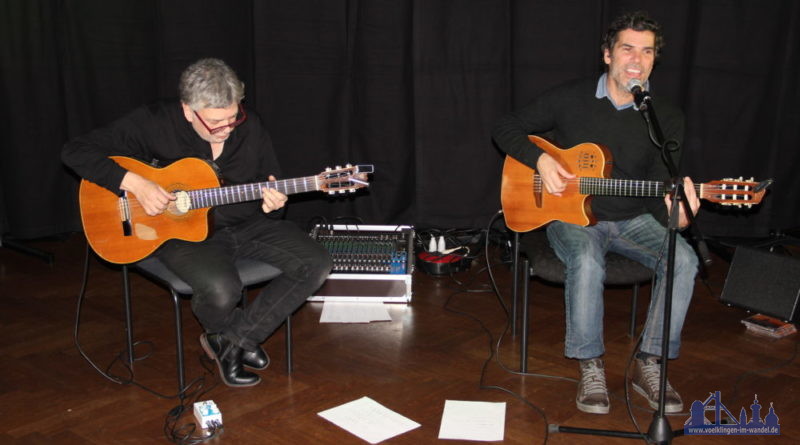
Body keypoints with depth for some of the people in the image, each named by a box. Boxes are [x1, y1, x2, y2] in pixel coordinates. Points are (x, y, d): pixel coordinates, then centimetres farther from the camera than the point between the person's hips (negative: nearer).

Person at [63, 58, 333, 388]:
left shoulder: (249, 127, -2)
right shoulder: (154, 123, -13)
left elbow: (273, 185, 9)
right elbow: (75, 150, -13)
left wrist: (273, 205, -16)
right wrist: (133, 183, -25)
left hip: (247, 224, 5)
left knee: (316, 264, -13)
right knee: (221, 289, -35)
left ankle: (236, 338, -2)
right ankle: (224, 334, 5)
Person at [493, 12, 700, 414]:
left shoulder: (667, 119, 1)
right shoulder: (569, 99, -3)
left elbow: (658, 185, -6)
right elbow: (506, 128, 3)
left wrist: (670, 206, -31)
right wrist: (540, 159, -15)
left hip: (631, 220, 3)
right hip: (571, 215, -2)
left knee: (682, 258, -26)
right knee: (587, 260, -36)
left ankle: (649, 364, -13)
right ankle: (591, 367, -19)